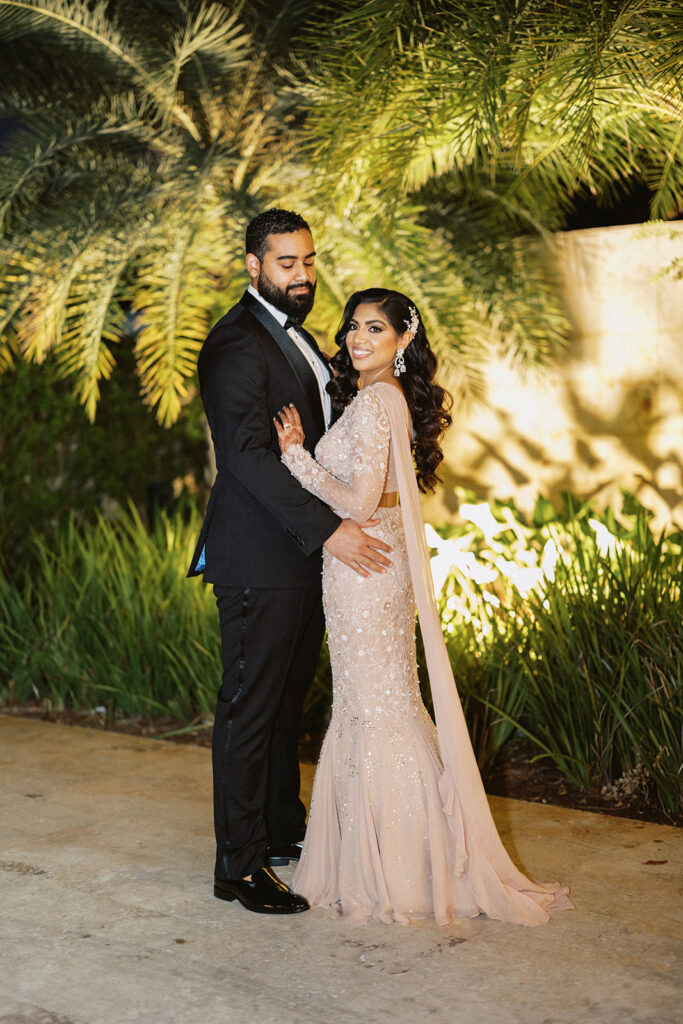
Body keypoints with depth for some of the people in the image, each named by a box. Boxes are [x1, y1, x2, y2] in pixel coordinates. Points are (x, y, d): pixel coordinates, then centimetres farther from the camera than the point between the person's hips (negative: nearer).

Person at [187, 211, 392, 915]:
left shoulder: (295, 335, 17)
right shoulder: (236, 343, -15)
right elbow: (247, 455, -24)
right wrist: (326, 529, -28)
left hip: (303, 553, 9)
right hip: (260, 560, -9)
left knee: (287, 700, 17)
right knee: (249, 710, -3)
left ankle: (283, 832, 30)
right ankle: (239, 866, 5)